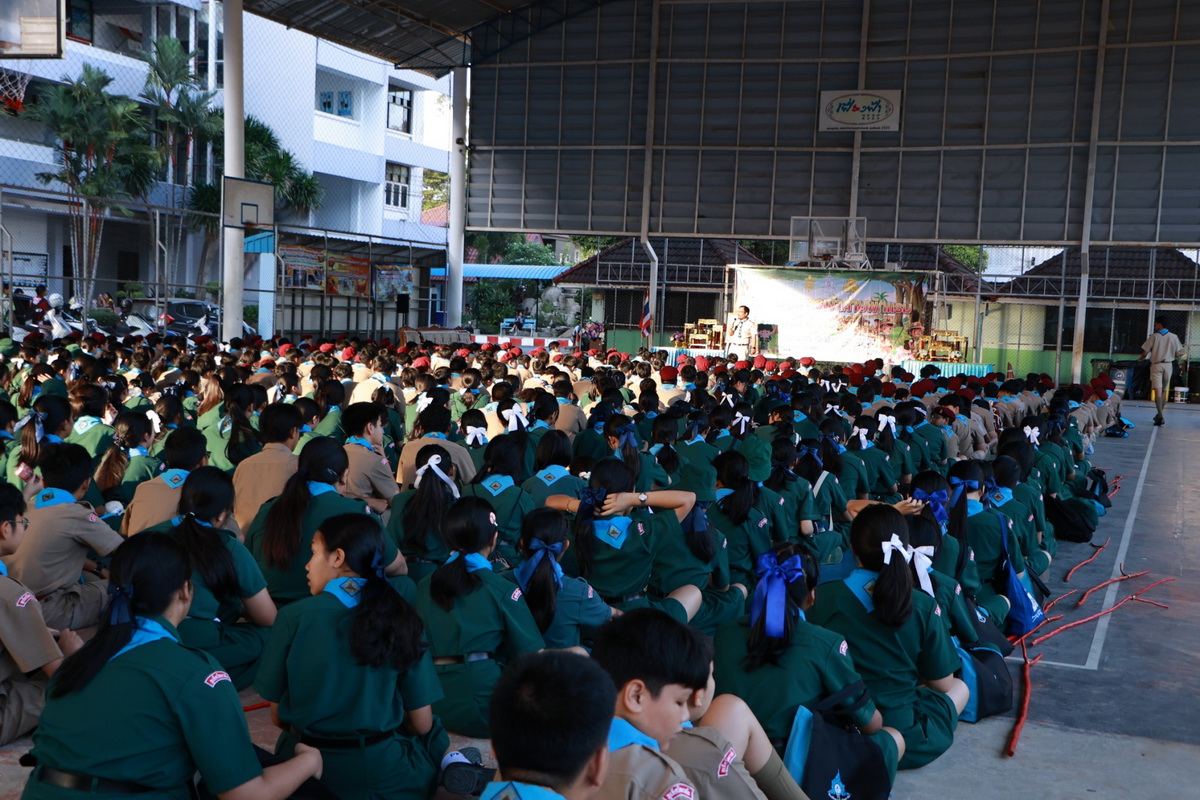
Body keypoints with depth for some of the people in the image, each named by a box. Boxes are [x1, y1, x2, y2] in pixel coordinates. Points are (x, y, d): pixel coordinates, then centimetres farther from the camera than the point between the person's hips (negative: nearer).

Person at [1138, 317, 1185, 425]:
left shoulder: (1153, 336, -5)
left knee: (1158, 391, -10)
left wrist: (1140, 359, 16)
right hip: (1168, 365, 3)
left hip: (1156, 365, -3)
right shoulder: (1173, 337, 1)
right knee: (1164, 391, 17)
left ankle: (1160, 416, -23)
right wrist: (1181, 354, 24)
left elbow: (1145, 353, -6)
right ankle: (1159, 415, 27)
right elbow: (1177, 354, 1)